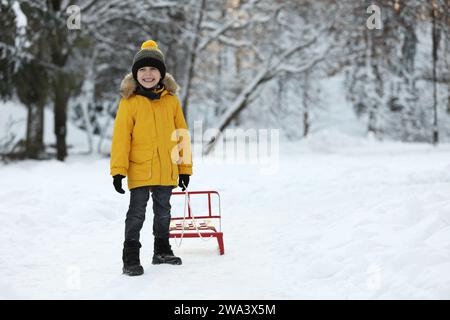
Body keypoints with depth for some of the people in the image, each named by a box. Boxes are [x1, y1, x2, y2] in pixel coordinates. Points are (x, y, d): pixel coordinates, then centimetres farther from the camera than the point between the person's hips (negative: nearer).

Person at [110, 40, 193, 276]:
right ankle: (130, 258, 5)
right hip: (139, 170, -4)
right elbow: (121, 137, -7)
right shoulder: (129, 102, -6)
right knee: (137, 213, -2)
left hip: (166, 170, 4)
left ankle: (162, 250, 31)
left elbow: (181, 135, 9)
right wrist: (118, 170, -12)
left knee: (163, 211, 17)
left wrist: (185, 167, 8)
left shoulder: (171, 100, 5)